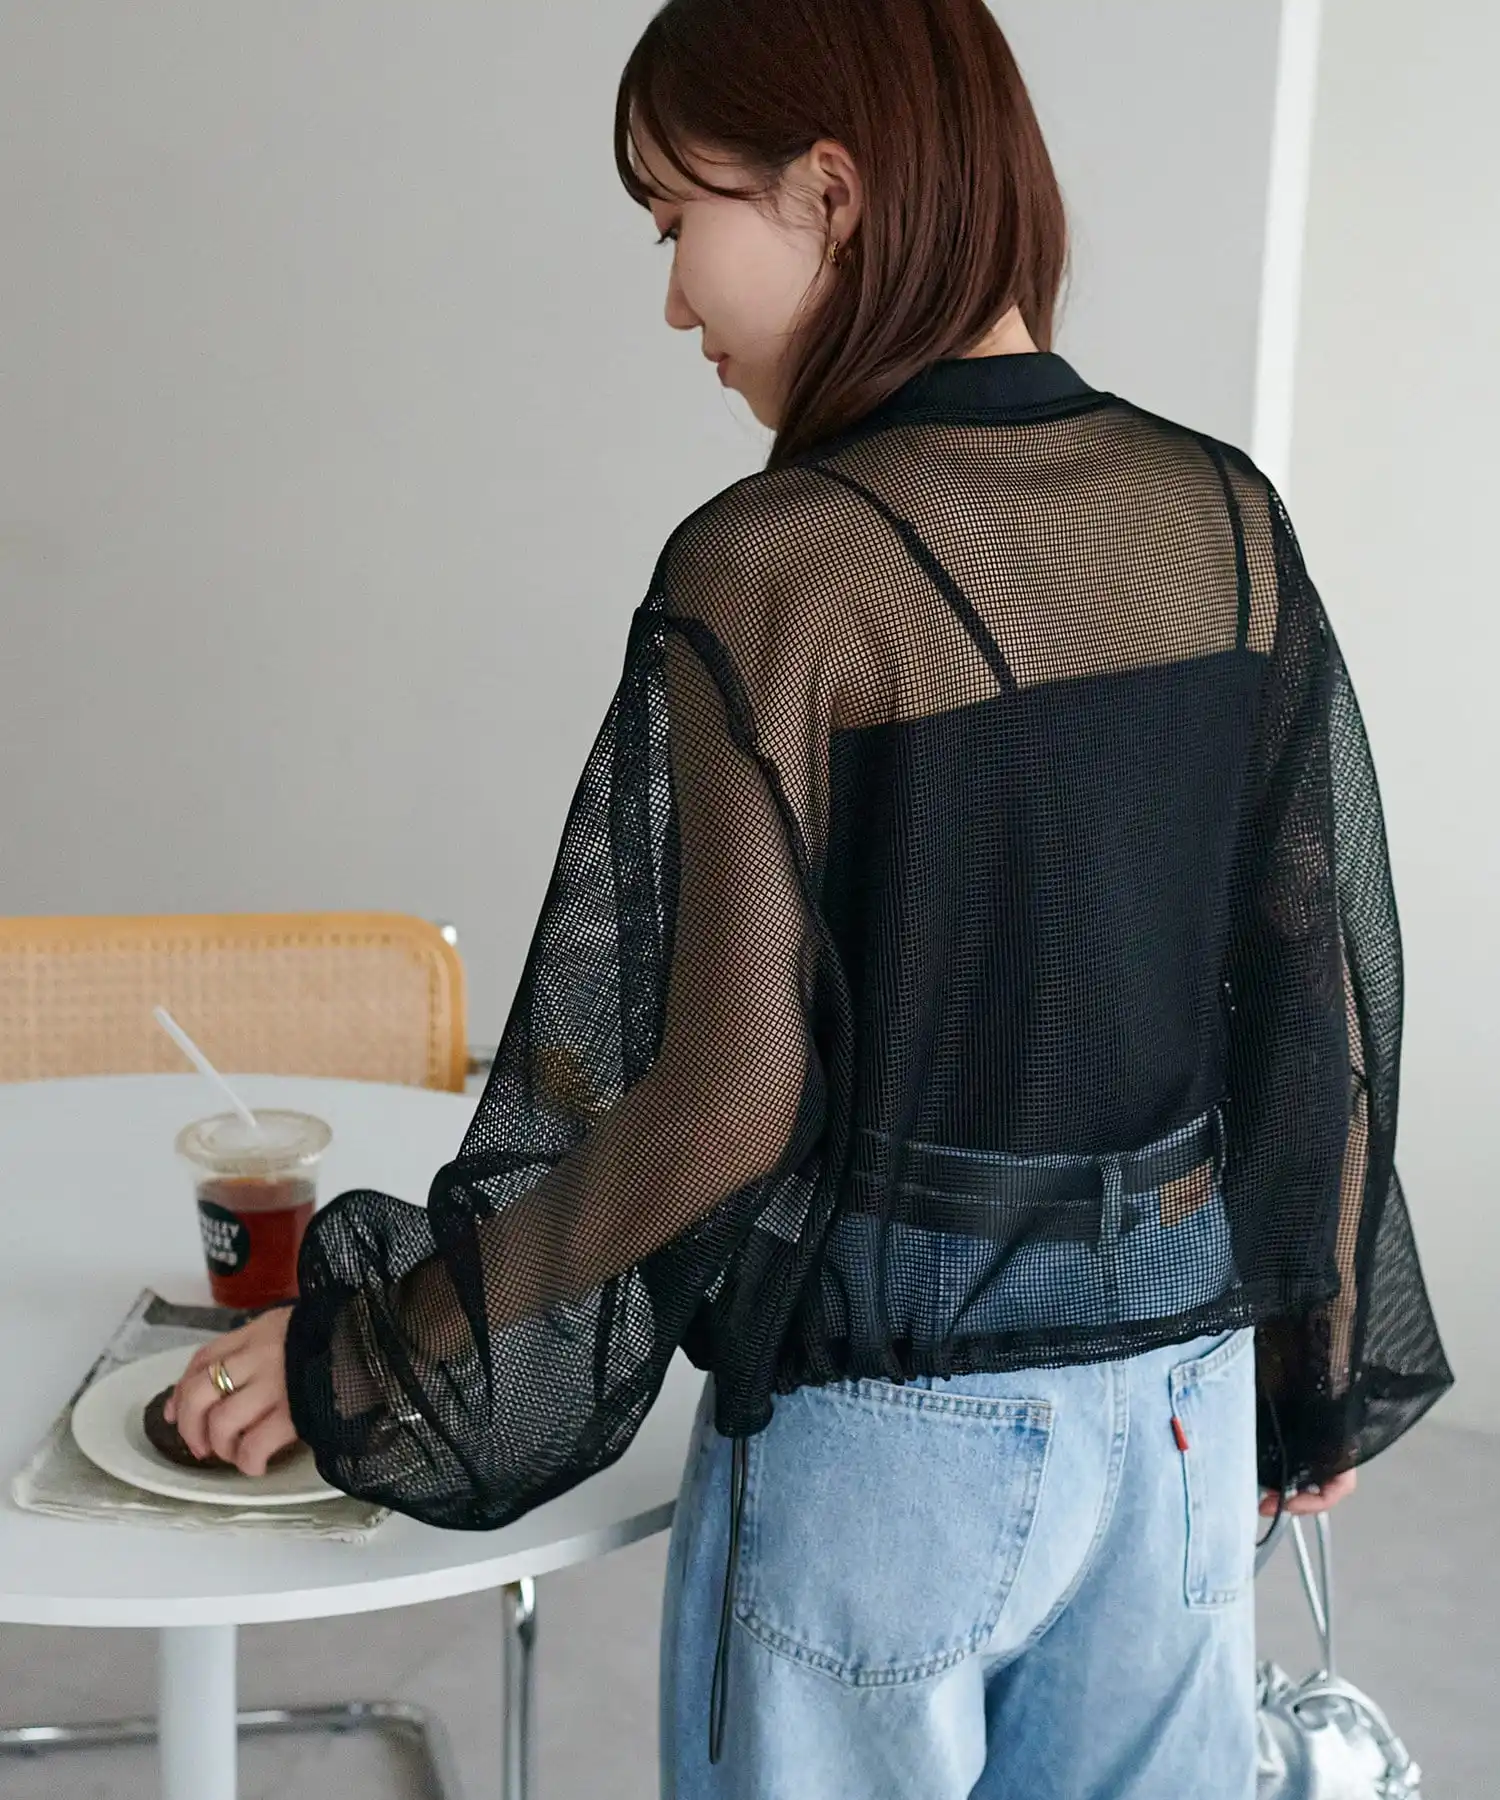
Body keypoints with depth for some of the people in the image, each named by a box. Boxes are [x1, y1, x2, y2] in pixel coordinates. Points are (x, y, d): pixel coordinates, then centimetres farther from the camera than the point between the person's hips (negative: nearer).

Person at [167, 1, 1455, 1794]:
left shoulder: (777, 571, -20)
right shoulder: (1224, 521, -3)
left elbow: (716, 1099, -19)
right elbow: (1325, 989, 2)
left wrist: (366, 1359, -7)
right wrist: (1319, 1371, 15)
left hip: (884, 1439, -5)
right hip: (1183, 1405, 5)